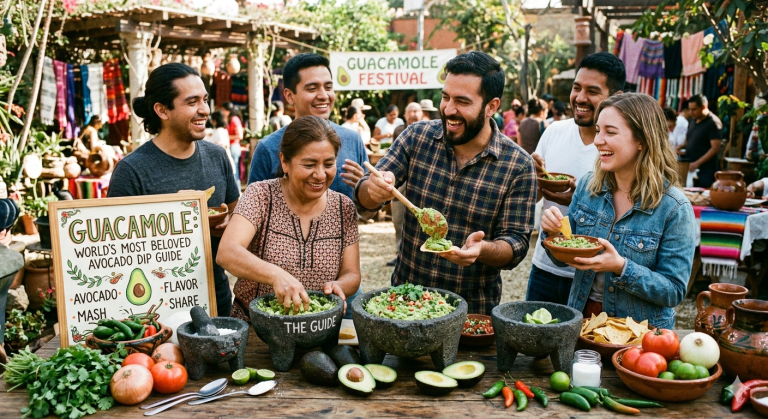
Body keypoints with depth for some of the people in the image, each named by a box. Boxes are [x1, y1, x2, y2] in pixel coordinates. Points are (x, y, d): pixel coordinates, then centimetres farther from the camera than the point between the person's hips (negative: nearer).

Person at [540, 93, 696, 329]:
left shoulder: (674, 208, -14)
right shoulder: (588, 186, -1)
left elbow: (675, 291, -11)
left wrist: (621, 268, -25)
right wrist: (554, 233, -13)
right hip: (581, 318, 3)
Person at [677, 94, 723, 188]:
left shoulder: (713, 123, -10)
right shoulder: (692, 120, 13)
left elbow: (715, 148, -15)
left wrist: (697, 163, -20)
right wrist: (682, 146, 4)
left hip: (705, 170, -7)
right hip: (690, 168, 7)